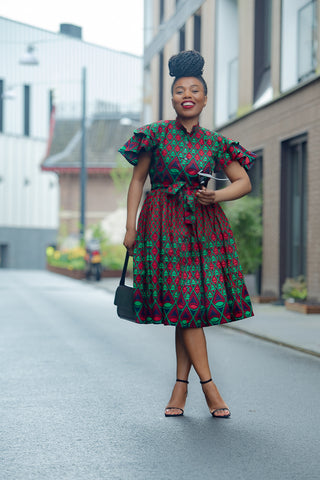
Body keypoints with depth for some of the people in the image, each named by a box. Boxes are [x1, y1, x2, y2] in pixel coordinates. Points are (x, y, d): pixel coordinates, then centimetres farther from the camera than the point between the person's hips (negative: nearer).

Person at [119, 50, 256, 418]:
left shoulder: (214, 143, 7)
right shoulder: (156, 135, 2)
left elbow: (244, 182, 9)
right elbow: (137, 180, 5)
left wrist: (216, 197, -10)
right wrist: (130, 226, 0)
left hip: (204, 226, 3)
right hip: (164, 226, -3)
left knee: (201, 302, -1)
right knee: (184, 302, -9)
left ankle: (181, 385, 9)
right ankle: (208, 386, -4)